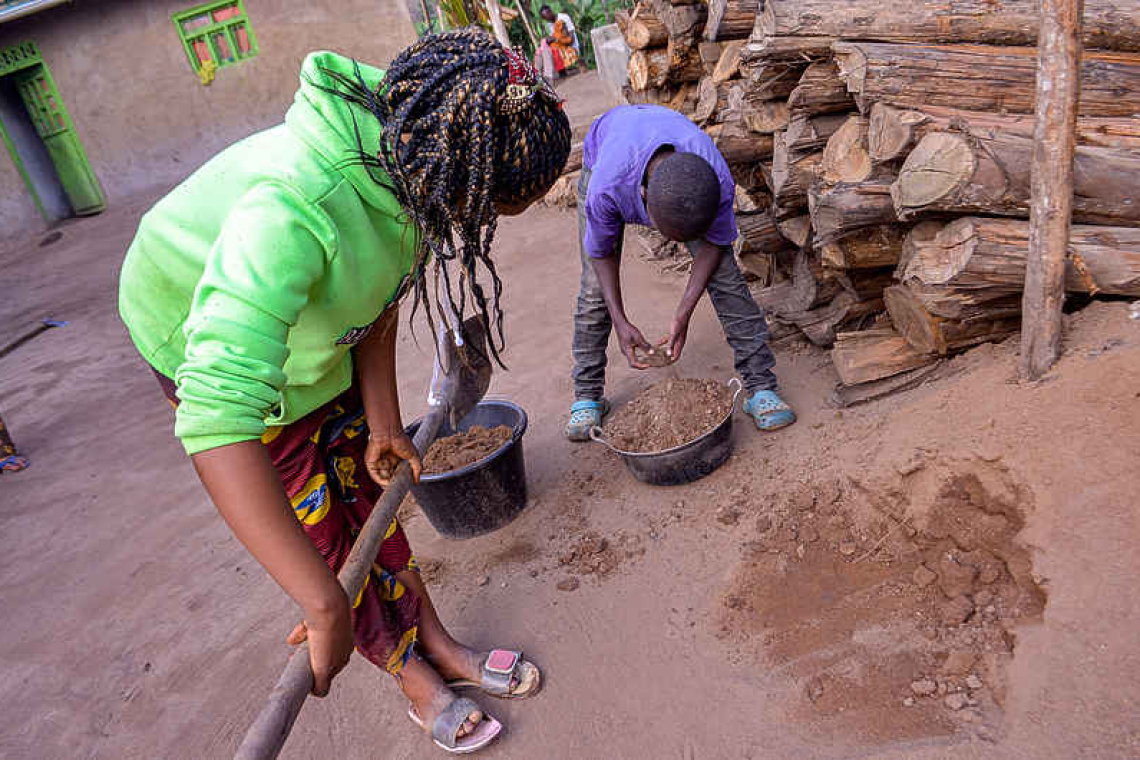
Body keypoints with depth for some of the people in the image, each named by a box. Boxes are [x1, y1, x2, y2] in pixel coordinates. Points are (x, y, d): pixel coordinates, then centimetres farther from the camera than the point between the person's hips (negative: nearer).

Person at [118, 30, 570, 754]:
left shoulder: (410, 159, -22)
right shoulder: (294, 208, -46)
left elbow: (380, 295, -6)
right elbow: (217, 417, -53)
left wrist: (384, 424, -2)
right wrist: (325, 606, -50)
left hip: (313, 328, 6)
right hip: (203, 333, -6)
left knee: (367, 490, 13)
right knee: (317, 525, 3)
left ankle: (439, 645, 29)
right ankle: (416, 678, 23)